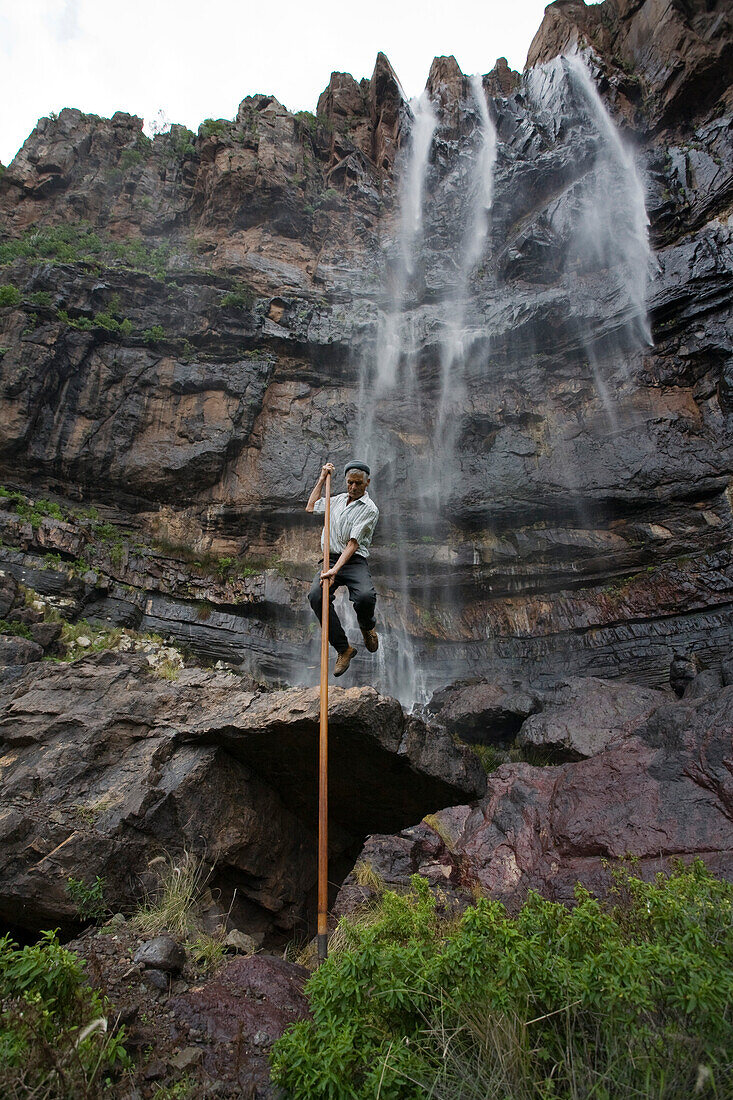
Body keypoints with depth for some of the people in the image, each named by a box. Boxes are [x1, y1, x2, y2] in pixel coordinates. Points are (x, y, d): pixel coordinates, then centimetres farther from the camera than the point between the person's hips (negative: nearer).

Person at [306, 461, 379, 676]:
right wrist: (322, 479, 25)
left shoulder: (369, 509, -4)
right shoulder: (338, 499, 17)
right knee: (316, 595, -27)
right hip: (331, 559, 5)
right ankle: (343, 648, -15)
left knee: (366, 596, -34)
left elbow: (353, 544, -15)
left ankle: (367, 627, 7)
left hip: (355, 562, -4)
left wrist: (335, 570, -26)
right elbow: (311, 507, 30)